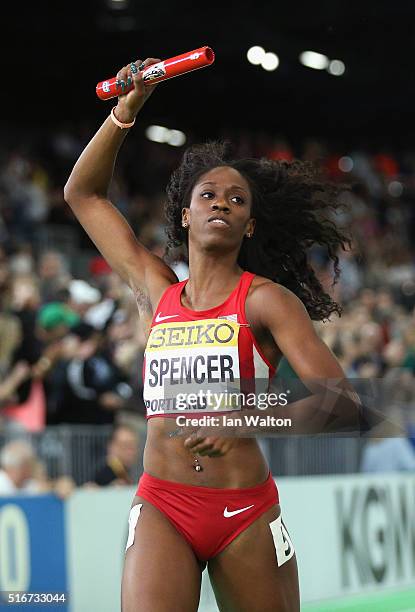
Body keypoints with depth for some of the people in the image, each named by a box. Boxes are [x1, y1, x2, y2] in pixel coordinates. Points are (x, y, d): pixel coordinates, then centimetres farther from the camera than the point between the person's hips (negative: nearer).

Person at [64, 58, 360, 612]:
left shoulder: (266, 299, 1)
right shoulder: (157, 291, 13)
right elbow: (83, 193, 21)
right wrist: (125, 110, 13)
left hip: (247, 513, -2)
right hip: (163, 508, 2)